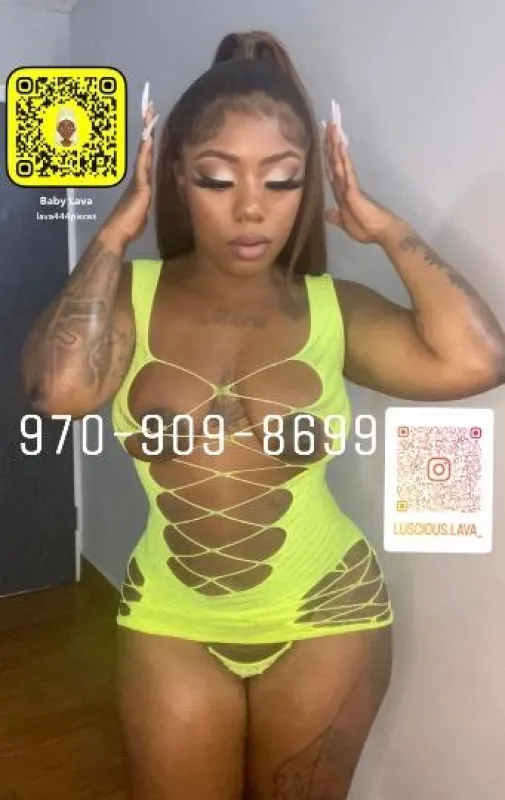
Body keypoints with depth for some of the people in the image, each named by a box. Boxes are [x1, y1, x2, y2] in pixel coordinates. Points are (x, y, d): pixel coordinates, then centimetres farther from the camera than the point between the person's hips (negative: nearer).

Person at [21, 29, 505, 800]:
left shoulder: (333, 309, -10)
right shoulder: (131, 295, -10)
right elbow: (60, 388, -29)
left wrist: (387, 228, -15)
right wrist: (117, 229, -19)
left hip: (326, 618, 0)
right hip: (172, 622, 1)